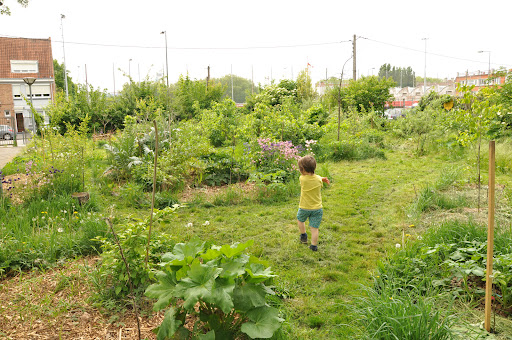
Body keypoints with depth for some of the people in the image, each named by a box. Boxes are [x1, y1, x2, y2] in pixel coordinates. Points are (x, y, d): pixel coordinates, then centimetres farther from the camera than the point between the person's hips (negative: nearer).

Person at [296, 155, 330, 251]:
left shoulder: (302, 178, -16)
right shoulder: (318, 179, -11)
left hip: (304, 208, -1)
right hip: (317, 208, 1)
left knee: (300, 219, 28)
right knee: (314, 228, 6)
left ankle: (303, 236, 36)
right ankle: (314, 246, 9)